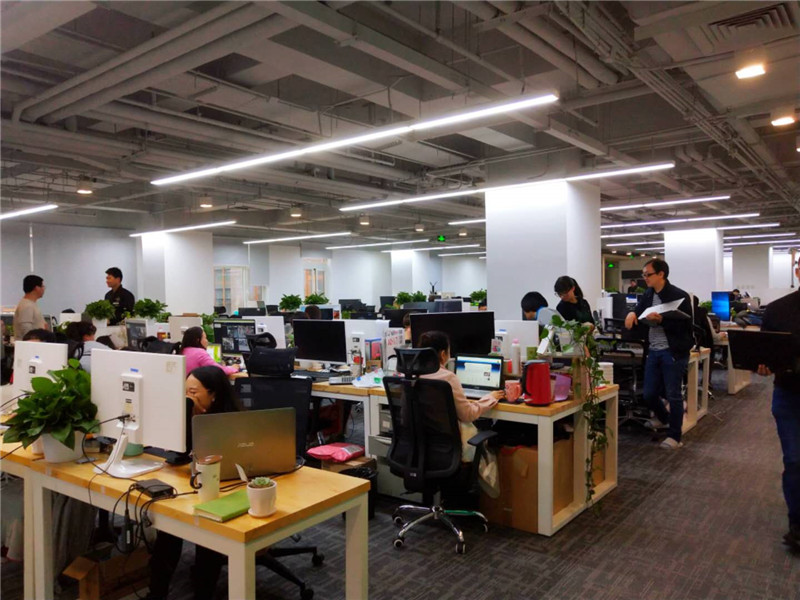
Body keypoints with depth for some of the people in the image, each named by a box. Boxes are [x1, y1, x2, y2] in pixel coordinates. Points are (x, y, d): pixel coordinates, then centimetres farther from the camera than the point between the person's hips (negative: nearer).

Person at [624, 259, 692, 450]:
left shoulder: (679, 296, -13)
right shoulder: (648, 294, 8)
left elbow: (683, 326, -16)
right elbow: (639, 309, 20)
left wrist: (661, 320, -27)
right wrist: (633, 313, -3)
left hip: (673, 352, -7)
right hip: (654, 351, 7)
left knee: (673, 395, 2)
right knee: (649, 394, 12)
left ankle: (674, 436, 15)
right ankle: (663, 417, 42)